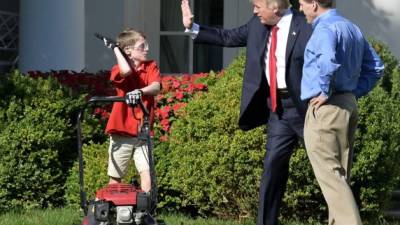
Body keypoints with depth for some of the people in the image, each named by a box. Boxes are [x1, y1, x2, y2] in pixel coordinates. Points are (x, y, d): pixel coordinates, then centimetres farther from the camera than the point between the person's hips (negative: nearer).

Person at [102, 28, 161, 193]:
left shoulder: (151, 67, 4)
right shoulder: (119, 70, -4)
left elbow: (156, 87, -15)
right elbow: (126, 71, -29)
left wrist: (140, 92, -35)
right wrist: (115, 48, -16)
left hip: (142, 132, 1)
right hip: (121, 131, -1)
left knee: (147, 173, -14)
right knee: (115, 177, 7)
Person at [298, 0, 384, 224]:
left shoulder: (325, 29, -15)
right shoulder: (353, 29, 14)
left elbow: (329, 62, -35)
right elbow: (375, 67, 19)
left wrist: (325, 92, -21)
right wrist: (355, 92, 13)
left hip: (325, 109, -9)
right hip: (349, 106, 9)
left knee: (330, 174, -8)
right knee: (341, 175, 13)